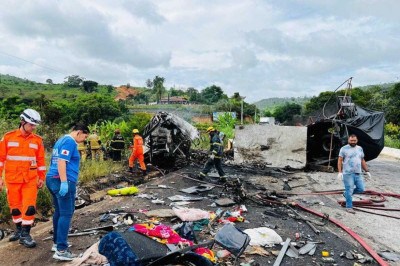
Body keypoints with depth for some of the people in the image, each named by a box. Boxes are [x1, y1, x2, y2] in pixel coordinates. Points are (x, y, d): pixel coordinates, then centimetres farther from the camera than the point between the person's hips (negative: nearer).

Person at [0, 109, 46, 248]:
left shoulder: (37, 140, 0)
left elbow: (41, 160, 6)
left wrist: (41, 177, 7)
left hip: (30, 180, 0)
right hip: (12, 179, 0)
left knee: (30, 207, -5)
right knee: (15, 207, 12)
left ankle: (25, 234, 7)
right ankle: (19, 229, 32)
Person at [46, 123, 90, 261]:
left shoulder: (61, 139, 20)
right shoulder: (70, 141, -11)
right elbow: (61, 161, -22)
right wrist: (64, 182, -26)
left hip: (52, 179, 10)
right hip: (63, 181, -10)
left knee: (59, 212, 17)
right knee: (66, 214, -8)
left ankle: (57, 242, 27)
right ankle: (61, 250, -8)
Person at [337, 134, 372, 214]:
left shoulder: (360, 149, 13)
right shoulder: (344, 149, -4)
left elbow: (362, 161, 20)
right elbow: (340, 161, -7)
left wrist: (367, 171, 14)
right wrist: (340, 172, -15)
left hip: (358, 173, 6)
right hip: (348, 173, -6)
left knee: (361, 189, 4)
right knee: (349, 190, -2)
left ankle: (347, 193, 25)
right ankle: (349, 207, 9)